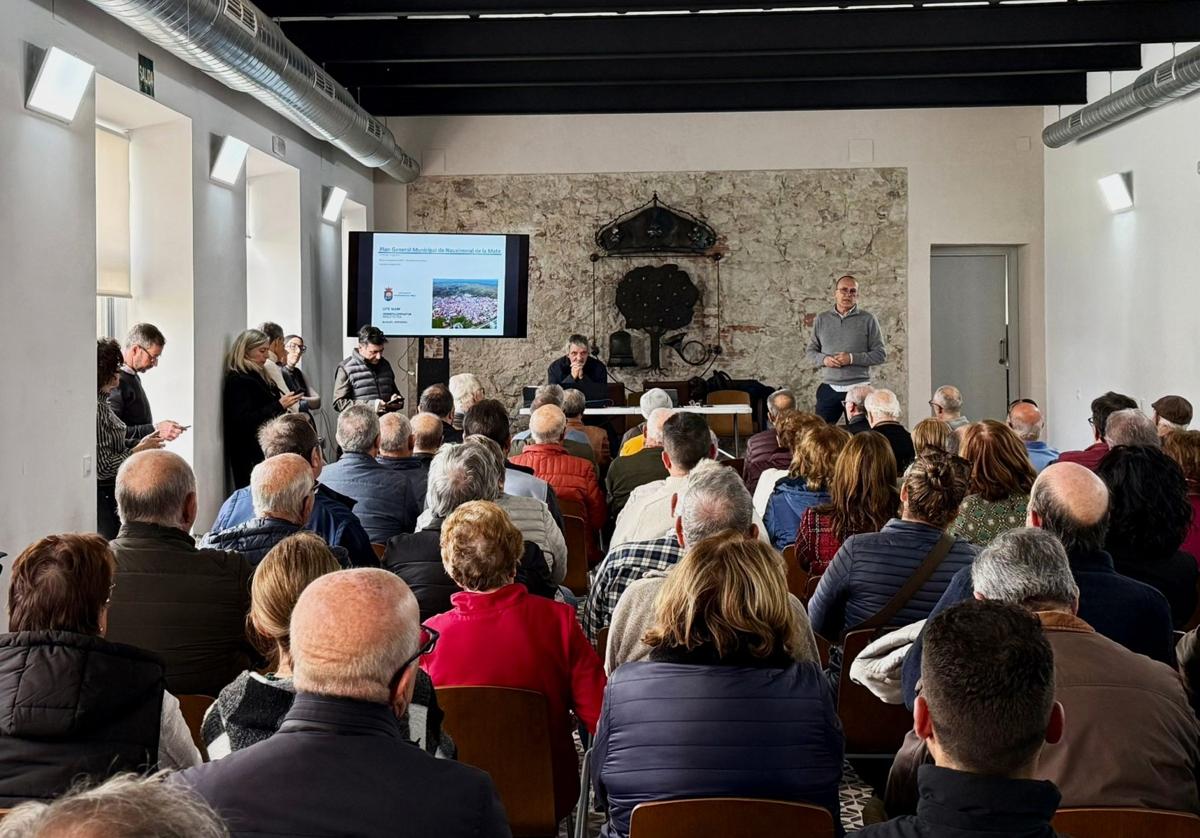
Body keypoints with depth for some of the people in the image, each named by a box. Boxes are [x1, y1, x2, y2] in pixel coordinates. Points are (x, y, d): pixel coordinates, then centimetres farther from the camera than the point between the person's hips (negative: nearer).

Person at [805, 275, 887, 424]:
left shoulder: (867, 319, 2)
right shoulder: (821, 319, 10)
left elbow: (880, 354, -1)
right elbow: (810, 352, 12)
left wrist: (852, 359, -14)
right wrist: (824, 360, -10)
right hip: (828, 388, 2)